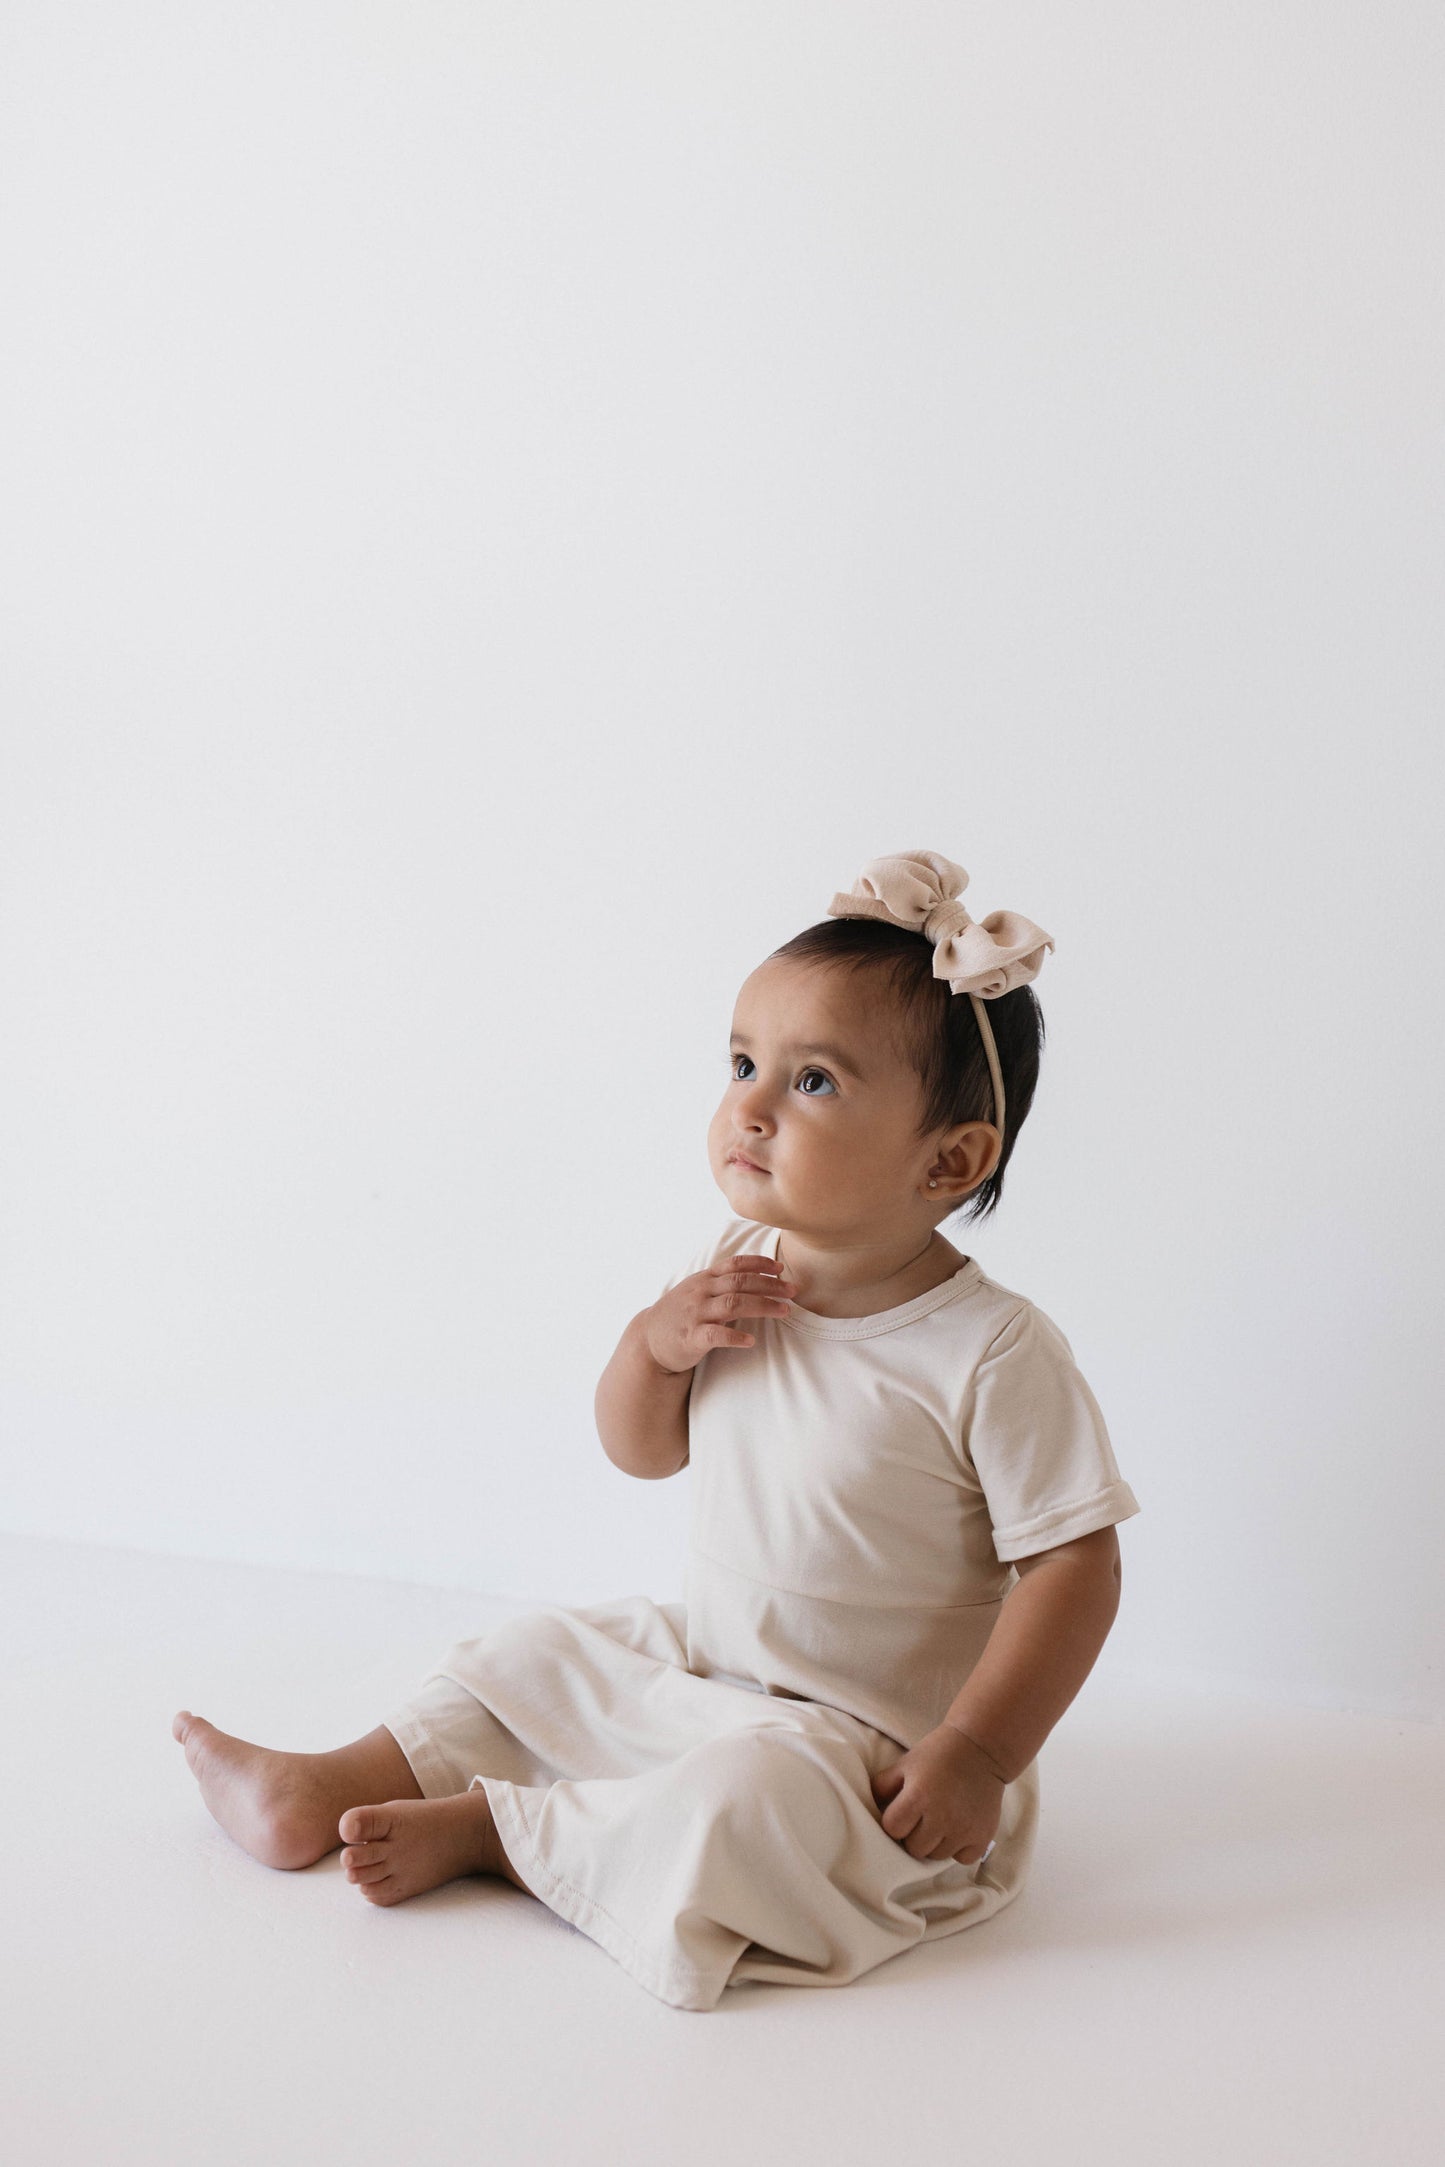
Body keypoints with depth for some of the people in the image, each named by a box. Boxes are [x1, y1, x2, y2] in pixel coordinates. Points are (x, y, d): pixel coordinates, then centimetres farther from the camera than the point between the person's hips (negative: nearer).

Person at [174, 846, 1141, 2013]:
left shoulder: (992, 1351, -23)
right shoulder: (739, 1270, -2)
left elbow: (1073, 1564, -19)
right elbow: (640, 1449, 8)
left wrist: (980, 1752, -23)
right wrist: (656, 1340, -14)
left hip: (866, 1743, -7)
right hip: (701, 1659, 7)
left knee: (738, 1809, -31)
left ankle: (480, 1828, -10)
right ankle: (327, 1791, 27)